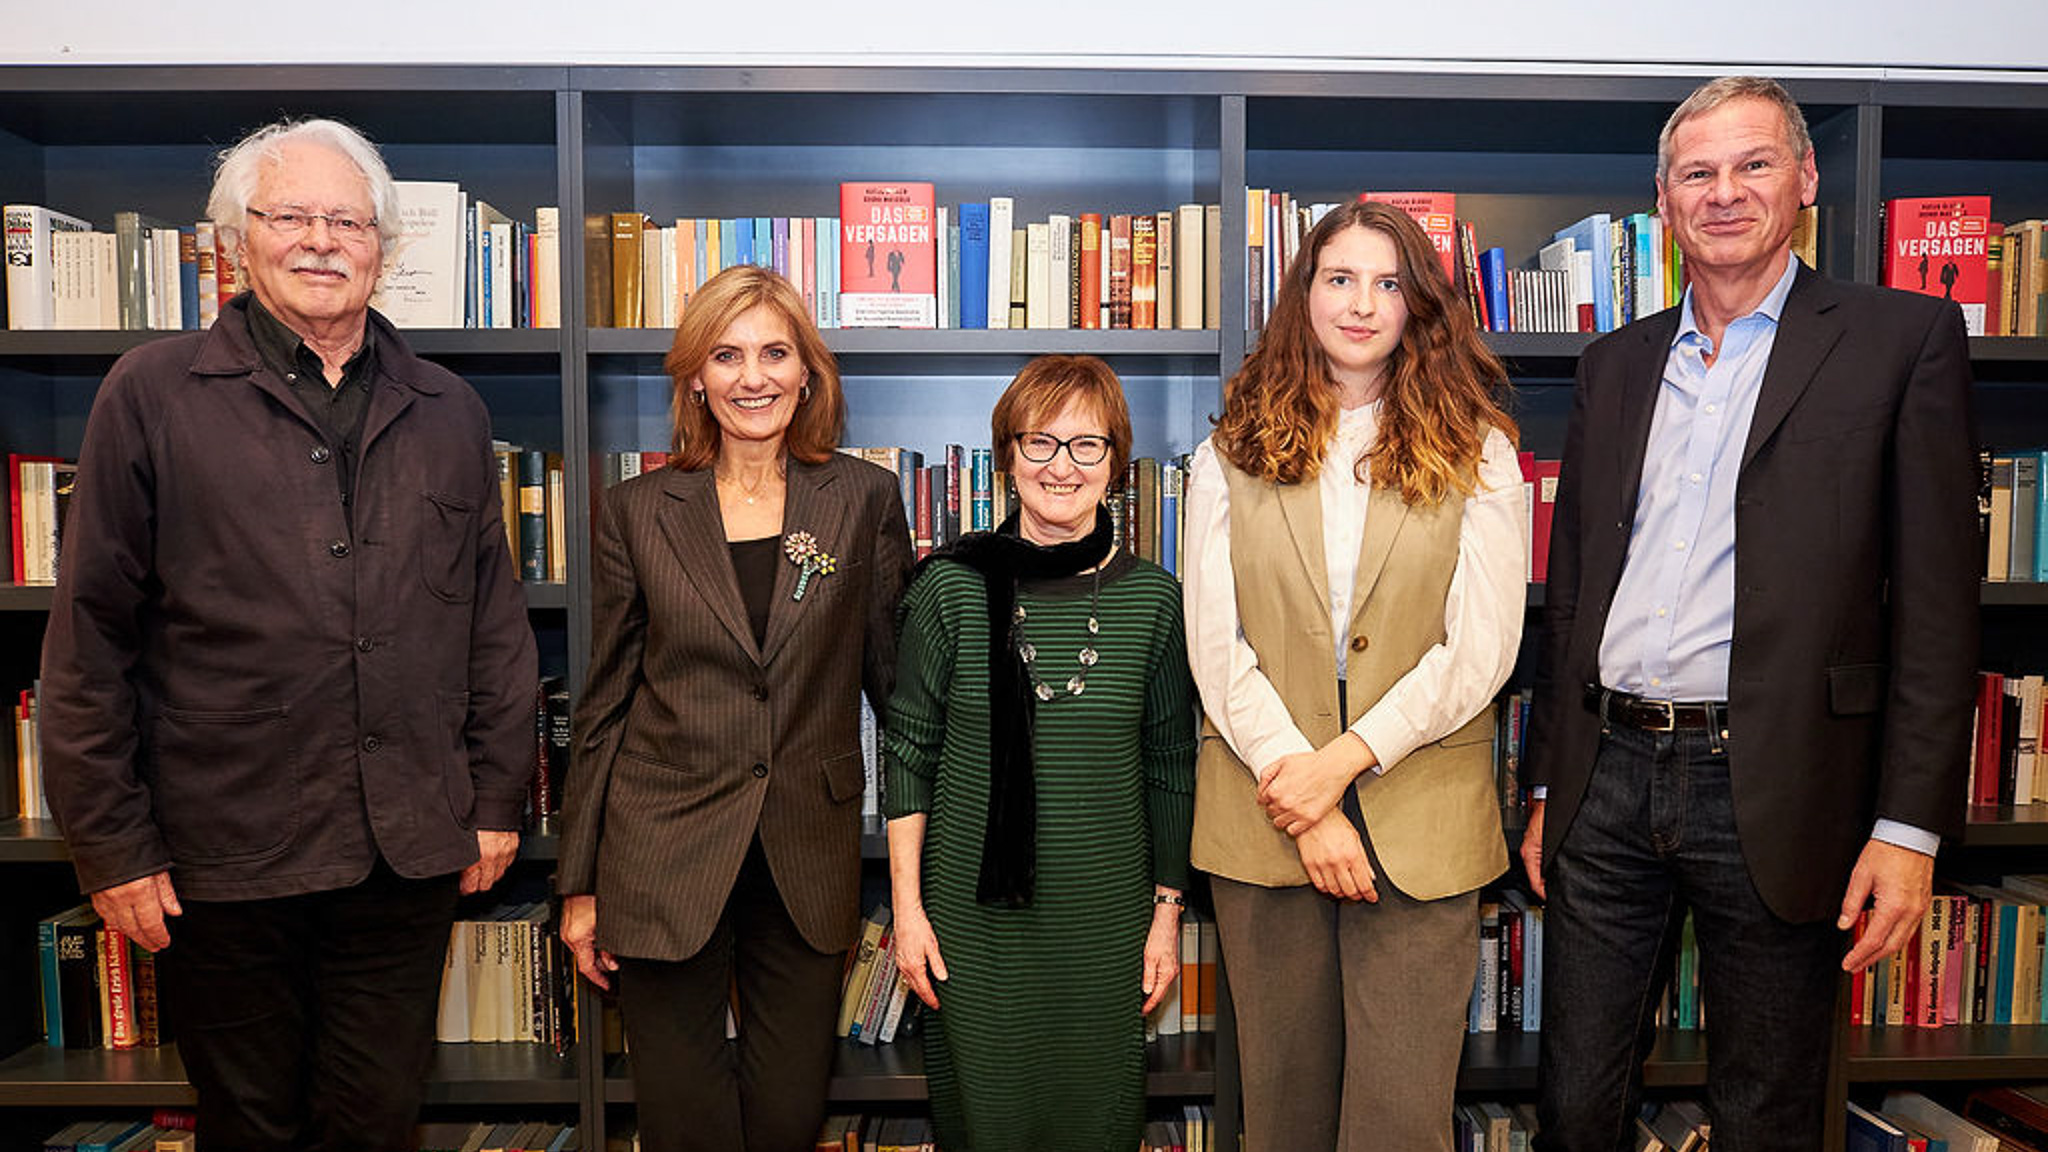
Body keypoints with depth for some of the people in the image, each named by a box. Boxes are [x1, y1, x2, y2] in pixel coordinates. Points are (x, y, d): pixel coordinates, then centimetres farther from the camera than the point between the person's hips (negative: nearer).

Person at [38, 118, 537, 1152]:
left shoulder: (447, 413, 8)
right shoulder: (152, 395, -1)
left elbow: (495, 621, 10)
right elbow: (90, 636, -2)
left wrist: (498, 798, 7)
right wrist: (110, 844, -4)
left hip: (410, 853, 2)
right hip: (222, 854, -2)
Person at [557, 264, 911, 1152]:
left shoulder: (864, 500, 2)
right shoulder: (637, 512, 2)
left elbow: (896, 676, 5)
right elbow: (604, 705, 5)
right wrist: (579, 884, 5)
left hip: (807, 863, 1)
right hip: (663, 854, 0)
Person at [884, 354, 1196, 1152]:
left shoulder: (1152, 598, -1)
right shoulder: (952, 587, -6)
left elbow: (1170, 766, 4)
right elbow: (909, 754, -1)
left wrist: (1168, 913, 5)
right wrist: (907, 907, -3)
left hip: (1107, 915, 1)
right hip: (973, 910, -1)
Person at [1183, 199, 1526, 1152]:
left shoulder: (1476, 454, 5)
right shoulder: (1230, 457, 7)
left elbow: (1482, 647, -3)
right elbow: (1215, 645, -1)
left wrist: (1344, 759, -13)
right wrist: (1297, 794, -10)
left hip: (1419, 821, -1)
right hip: (1262, 816, 1)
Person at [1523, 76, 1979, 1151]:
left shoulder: (1902, 337, 0)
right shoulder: (1615, 364, 13)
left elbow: (1936, 598, -4)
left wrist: (1910, 824, -9)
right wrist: (1548, 789, 13)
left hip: (1774, 795, -3)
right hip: (1607, 781, 4)